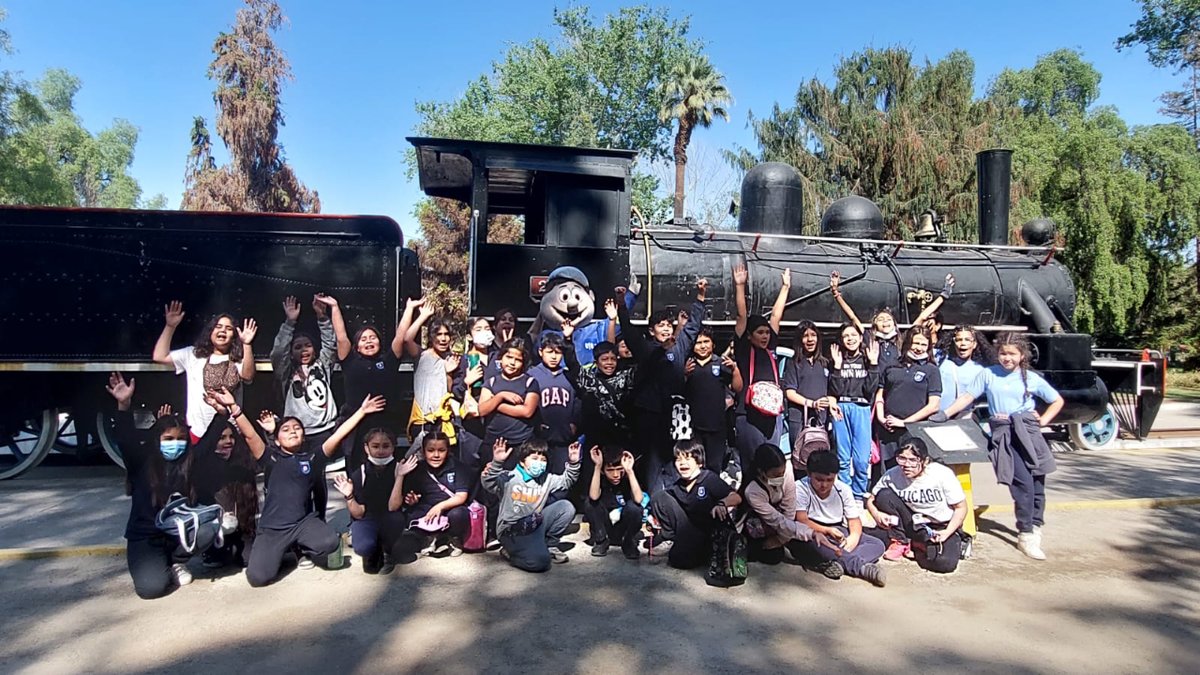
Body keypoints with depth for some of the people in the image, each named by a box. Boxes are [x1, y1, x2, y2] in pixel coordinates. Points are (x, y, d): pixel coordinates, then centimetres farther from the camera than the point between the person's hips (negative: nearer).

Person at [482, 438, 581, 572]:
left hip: (534, 524, 7)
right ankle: (509, 552, 2)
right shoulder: (509, 478, -11)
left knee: (566, 507, -7)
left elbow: (566, 481, 15)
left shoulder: (546, 479, 8)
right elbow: (488, 484, -26)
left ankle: (550, 545, 9)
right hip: (512, 530, -6)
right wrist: (497, 462, -41)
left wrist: (573, 463, -3)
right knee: (539, 561, -29)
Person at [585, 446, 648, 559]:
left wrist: (629, 470, -34)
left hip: (625, 529, -1)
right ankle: (601, 540, -3)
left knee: (633, 506, -31)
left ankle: (629, 543, -4)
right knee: (589, 503, -25)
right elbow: (594, 497, -33)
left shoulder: (628, 479, -12)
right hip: (604, 529, 1)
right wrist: (597, 466, -33)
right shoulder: (600, 479, -10)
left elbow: (638, 500, -33)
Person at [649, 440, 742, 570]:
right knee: (658, 496, -7)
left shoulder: (709, 479, -14)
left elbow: (736, 498, -23)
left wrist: (721, 503, -42)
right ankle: (670, 540, 2)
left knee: (680, 560, -32)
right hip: (688, 529, 5)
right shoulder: (676, 487, 1)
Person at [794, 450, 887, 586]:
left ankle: (838, 563, -42)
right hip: (815, 533, -5)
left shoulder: (843, 489, 6)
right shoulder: (800, 488, -8)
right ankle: (862, 566, -45)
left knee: (877, 544, -15)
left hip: (839, 532, 5)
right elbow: (801, 520, -17)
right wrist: (828, 531, -28)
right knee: (808, 539, -41)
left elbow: (854, 519, 4)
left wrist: (854, 536, -19)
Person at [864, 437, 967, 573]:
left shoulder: (943, 474, -19)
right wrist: (877, 514, -25)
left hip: (943, 526, -2)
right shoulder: (893, 475, -13)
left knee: (944, 563, -33)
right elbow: (871, 499, -3)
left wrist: (947, 533, -23)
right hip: (912, 524, 2)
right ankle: (900, 541, -4)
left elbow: (961, 508, -11)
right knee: (884, 495, -20)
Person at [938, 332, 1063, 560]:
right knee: (1023, 483, -13)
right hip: (1003, 434, -2)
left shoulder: (1032, 378, 9)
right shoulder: (988, 374, 6)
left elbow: (1057, 401, 19)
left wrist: (1043, 421, 6)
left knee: (1037, 482, 4)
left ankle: (1035, 526, 26)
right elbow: (967, 397, 3)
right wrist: (945, 415, -6)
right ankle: (1025, 535, -4)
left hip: (1029, 431, 3)